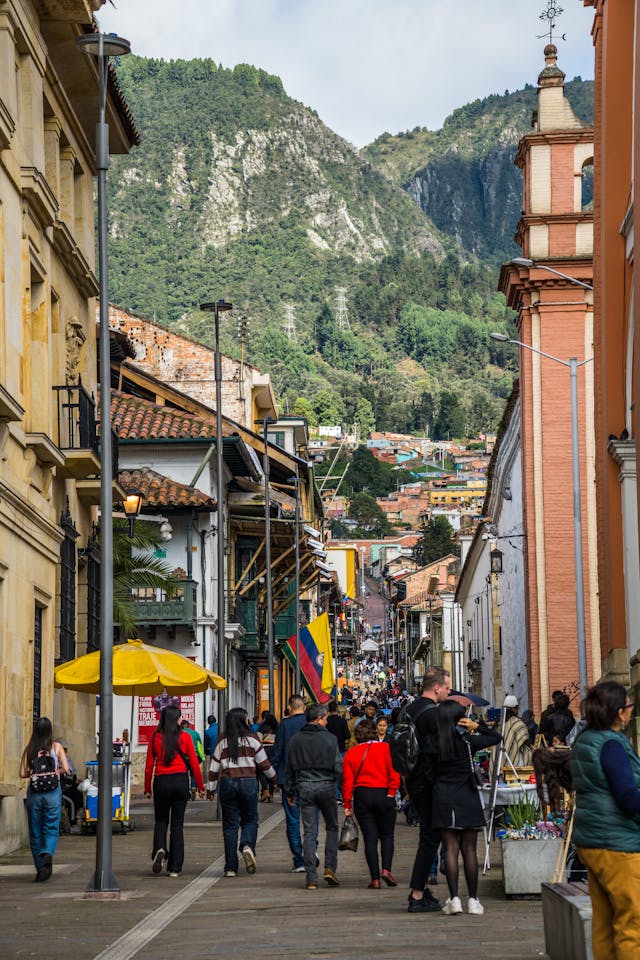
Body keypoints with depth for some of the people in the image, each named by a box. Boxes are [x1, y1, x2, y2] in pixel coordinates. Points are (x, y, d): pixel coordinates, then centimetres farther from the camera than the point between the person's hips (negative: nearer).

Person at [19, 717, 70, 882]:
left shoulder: (30, 749, 0)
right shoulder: (56, 747, -3)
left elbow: (23, 773, -3)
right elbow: (66, 769, -8)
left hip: (34, 793, 1)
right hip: (53, 792, -1)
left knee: (35, 831, 10)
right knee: (51, 829, 4)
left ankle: (40, 868, 12)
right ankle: (48, 853, -26)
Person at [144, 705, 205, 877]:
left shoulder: (155, 737, -1)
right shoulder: (185, 737, -2)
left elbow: (149, 765, 1)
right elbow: (194, 763, -1)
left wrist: (147, 788, 9)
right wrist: (201, 786, 8)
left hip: (161, 781, 0)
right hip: (180, 781, 0)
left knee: (161, 820, 15)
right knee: (177, 824, 7)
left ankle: (159, 849, -15)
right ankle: (175, 867, 6)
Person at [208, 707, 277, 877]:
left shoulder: (223, 741, 5)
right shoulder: (252, 739, -1)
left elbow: (214, 767, 6)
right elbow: (264, 763, 4)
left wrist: (211, 788, 15)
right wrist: (275, 778, 19)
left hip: (227, 782, 1)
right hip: (248, 782, -1)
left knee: (230, 824, 5)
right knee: (250, 820, 13)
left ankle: (231, 867, 2)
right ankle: (247, 846, -19)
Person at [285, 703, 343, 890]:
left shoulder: (296, 740, 5)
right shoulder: (330, 739, -5)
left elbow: (290, 768, 9)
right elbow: (338, 766, -7)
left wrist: (290, 792, 17)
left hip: (305, 787, 2)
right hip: (326, 785, -2)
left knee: (309, 832, 3)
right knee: (332, 827, 14)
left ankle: (311, 878, 0)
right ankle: (330, 867, 1)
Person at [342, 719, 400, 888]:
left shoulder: (351, 753, 4)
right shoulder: (386, 749, 0)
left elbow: (347, 780, 2)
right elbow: (394, 773, -10)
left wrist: (347, 804, 4)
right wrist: (391, 792, -6)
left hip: (362, 796, 1)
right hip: (384, 794, -1)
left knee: (370, 838, 3)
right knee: (387, 836, 11)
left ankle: (375, 878, -2)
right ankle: (386, 869, -9)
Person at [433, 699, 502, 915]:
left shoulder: (435, 742, 0)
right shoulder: (467, 740, -5)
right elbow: (496, 737, 5)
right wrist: (477, 726, 2)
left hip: (443, 799, 1)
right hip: (467, 799, -1)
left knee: (450, 849, 1)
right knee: (469, 850, 5)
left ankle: (454, 898, -6)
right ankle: (473, 899, 5)